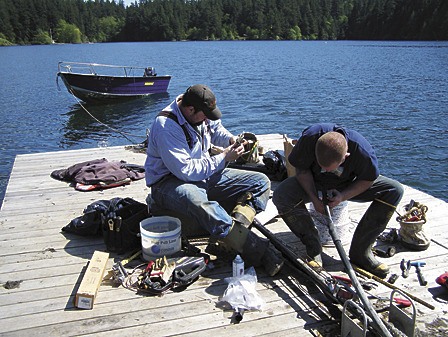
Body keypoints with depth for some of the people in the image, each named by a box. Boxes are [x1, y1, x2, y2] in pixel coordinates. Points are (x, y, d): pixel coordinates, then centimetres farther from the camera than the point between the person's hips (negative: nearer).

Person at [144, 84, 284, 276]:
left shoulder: (201, 113, 1)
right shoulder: (166, 126, -23)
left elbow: (216, 128, 24)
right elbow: (186, 170, -27)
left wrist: (230, 139, 2)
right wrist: (223, 158, -21)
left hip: (205, 175, 8)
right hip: (170, 182, -8)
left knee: (261, 182, -4)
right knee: (198, 202, -45)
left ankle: (236, 228, -32)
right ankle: (260, 252, -45)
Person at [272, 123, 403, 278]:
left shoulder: (362, 150, -33)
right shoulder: (309, 137, -33)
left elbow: (368, 179, -14)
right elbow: (302, 170, -17)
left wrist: (343, 196, -27)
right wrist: (314, 198, -27)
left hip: (348, 186, 1)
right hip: (313, 182, 0)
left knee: (394, 191, -19)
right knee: (281, 196, -31)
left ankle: (360, 252, -13)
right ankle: (314, 249, -12)